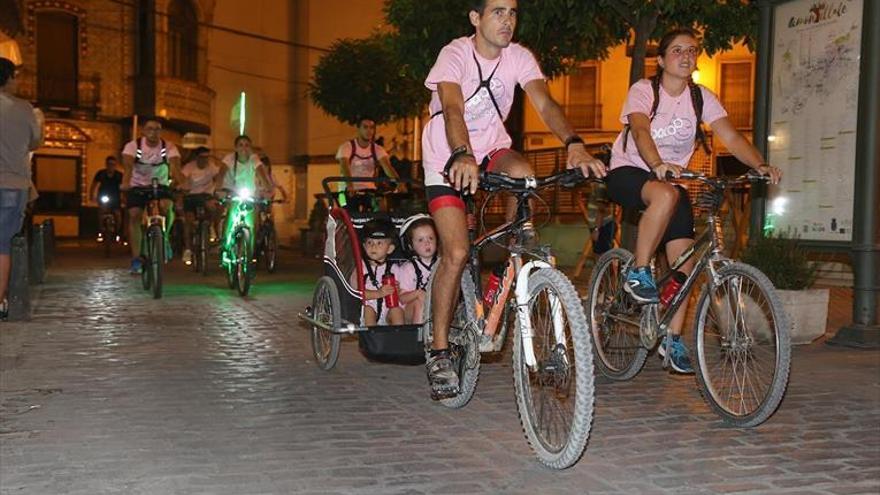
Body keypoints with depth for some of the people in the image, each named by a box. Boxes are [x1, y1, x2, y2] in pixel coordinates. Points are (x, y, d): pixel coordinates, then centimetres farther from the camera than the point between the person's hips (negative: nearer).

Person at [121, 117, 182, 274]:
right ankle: (136, 258, -8)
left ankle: (164, 237, -1)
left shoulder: (169, 147, -14)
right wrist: (125, 183, -51)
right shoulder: (133, 146, -15)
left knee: (166, 206, -29)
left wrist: (181, 183, -50)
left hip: (161, 185, 0)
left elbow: (175, 166, -30)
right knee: (135, 215, -16)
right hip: (137, 186, 0)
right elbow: (128, 165, -31)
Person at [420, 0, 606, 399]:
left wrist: (574, 144, -43)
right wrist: (462, 157, -56)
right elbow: (453, 110, -37)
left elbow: (544, 103, -24)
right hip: (448, 159, -3)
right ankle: (439, 352, -1)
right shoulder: (455, 55, -20)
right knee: (456, 254, -15)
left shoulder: (518, 58, -9)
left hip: (491, 149, 3)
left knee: (523, 173, -32)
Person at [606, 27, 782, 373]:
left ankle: (673, 339, 6)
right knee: (666, 195, -39)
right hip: (629, 173, -4)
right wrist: (658, 165, -50)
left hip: (672, 177, 4)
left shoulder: (701, 98, -1)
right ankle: (638, 273, -23)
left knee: (683, 260, -6)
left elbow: (731, 137, -12)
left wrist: (761, 166, -30)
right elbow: (641, 131, -30)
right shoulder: (643, 91, -12)